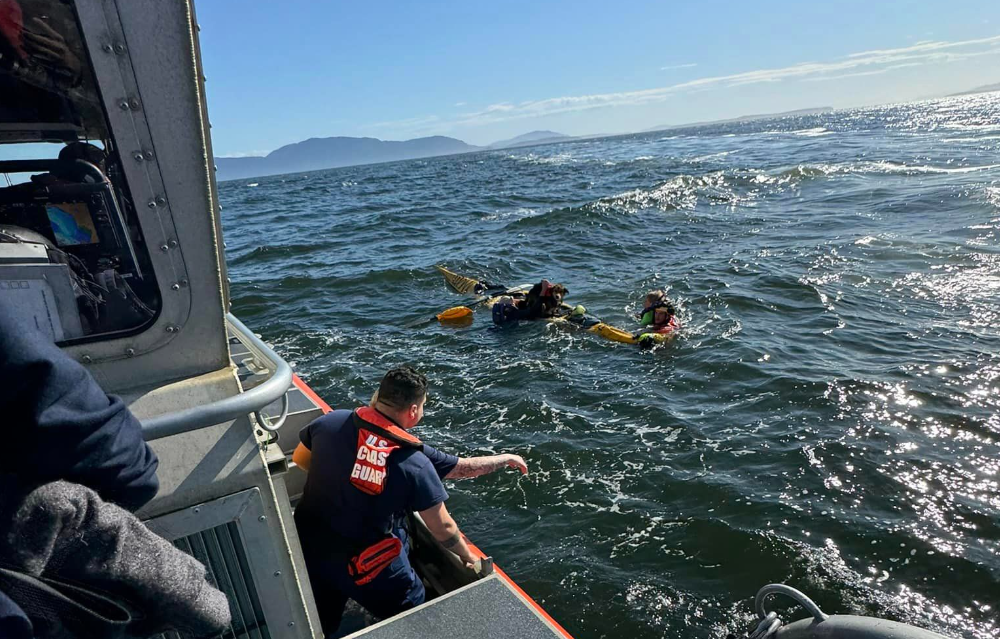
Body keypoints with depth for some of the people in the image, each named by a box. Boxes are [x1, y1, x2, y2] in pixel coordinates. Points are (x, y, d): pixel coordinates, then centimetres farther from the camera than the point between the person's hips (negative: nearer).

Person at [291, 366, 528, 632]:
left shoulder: (331, 422, -12)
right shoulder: (415, 462, -20)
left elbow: (299, 460, 8)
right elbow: (443, 528, -9)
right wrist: (468, 557, 9)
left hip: (308, 550, 5)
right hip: (366, 568, -4)